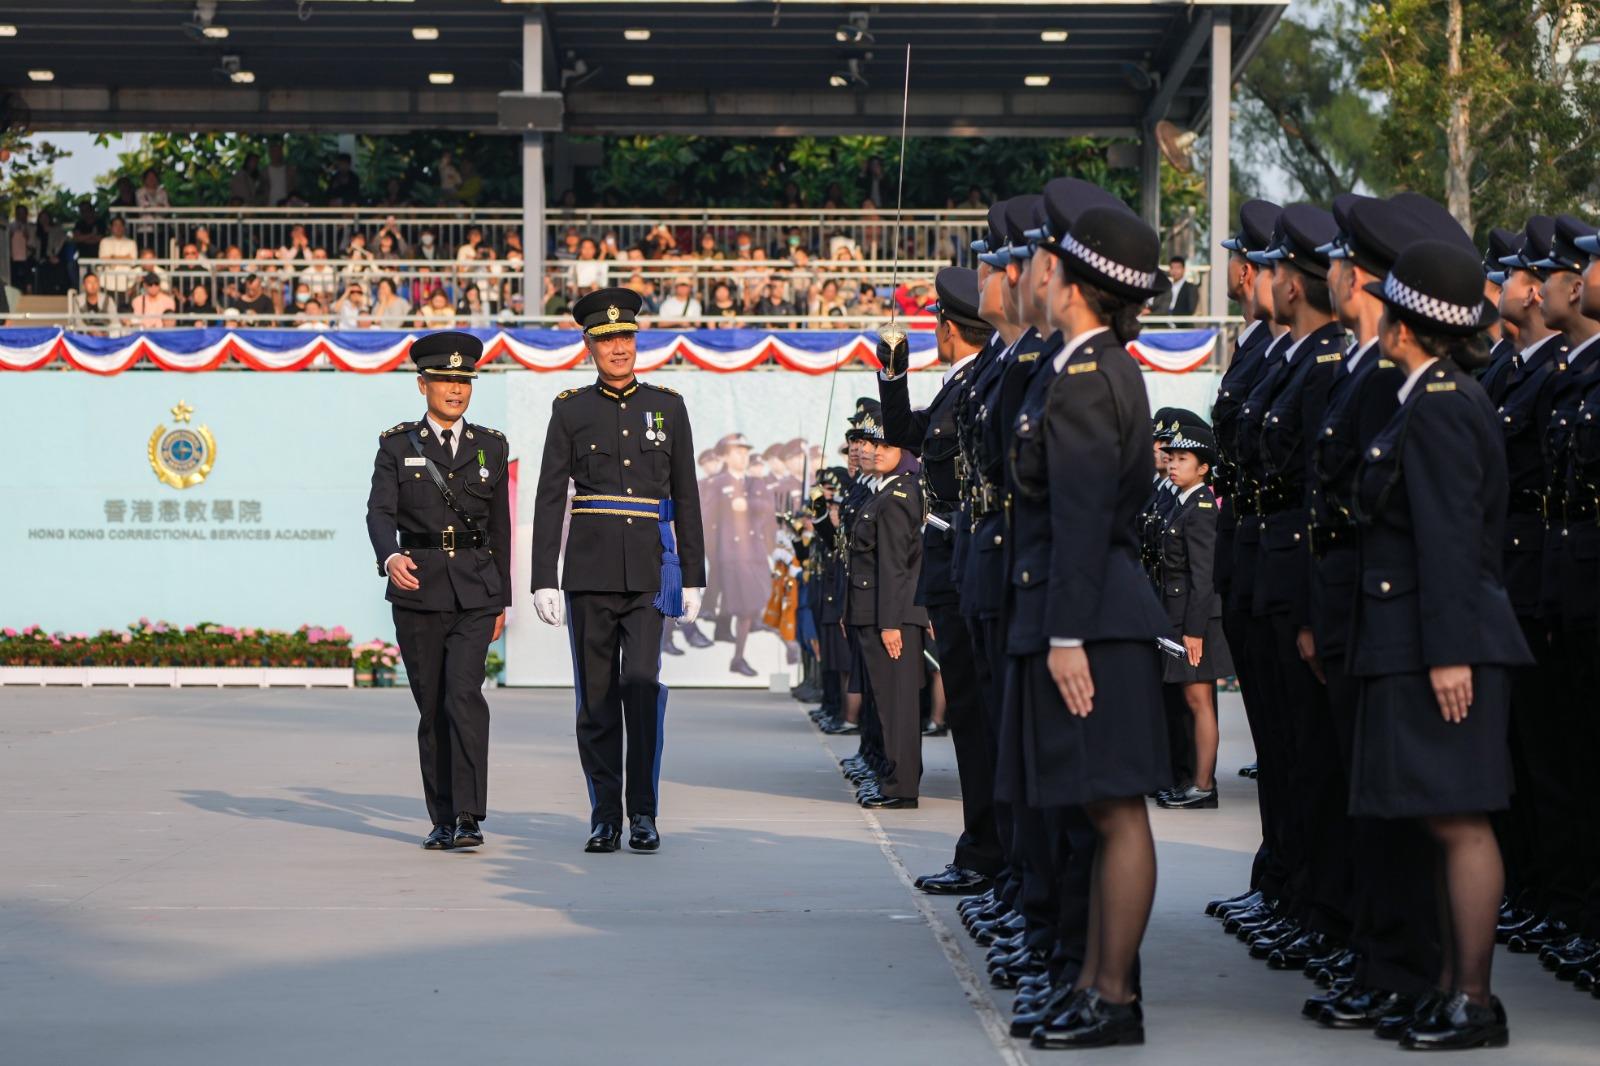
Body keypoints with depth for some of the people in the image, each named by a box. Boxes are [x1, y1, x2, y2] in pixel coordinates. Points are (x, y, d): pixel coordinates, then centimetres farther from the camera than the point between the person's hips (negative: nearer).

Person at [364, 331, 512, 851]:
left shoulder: (491, 446, 9)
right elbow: (379, 513, -9)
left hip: (474, 592, 0)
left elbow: (499, 527, 13)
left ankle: (470, 817, -17)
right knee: (432, 707, 4)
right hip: (417, 590, 0)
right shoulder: (397, 446, 4)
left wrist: (502, 601, 12)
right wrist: (390, 557, -30)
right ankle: (442, 820, 13)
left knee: (464, 696, -16)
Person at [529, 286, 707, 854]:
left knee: (643, 685, -12)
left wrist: (693, 577, 7)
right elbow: (549, 498, 3)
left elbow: (686, 497, 11)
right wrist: (543, 579, -5)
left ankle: (643, 814, -4)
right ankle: (605, 817, 11)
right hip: (589, 568, 0)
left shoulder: (668, 407, 8)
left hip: (649, 572, 0)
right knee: (596, 696, 3)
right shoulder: (571, 410, 5)